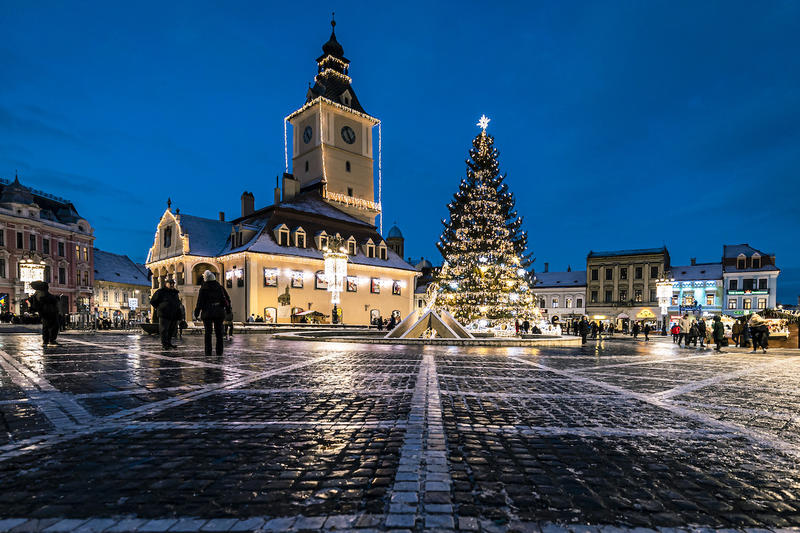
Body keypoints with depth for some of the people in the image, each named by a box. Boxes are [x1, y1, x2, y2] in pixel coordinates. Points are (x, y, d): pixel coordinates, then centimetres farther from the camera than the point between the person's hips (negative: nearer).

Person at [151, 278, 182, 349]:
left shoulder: (175, 292, 16)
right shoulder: (160, 292, -1)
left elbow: (178, 302, 30)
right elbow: (152, 301, 4)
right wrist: (159, 308, 1)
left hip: (174, 316, 6)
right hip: (164, 315, -6)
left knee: (171, 330, 11)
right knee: (164, 330, -6)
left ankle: (169, 343, 22)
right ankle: (164, 344, -2)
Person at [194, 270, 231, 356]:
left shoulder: (203, 289, -7)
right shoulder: (220, 287, 3)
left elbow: (200, 302, -9)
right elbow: (227, 298, 6)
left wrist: (196, 312, 0)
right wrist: (228, 308, 17)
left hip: (207, 313, -2)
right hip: (219, 312, 3)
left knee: (208, 332, 5)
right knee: (219, 332, 7)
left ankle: (208, 351, 4)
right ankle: (219, 351, 7)